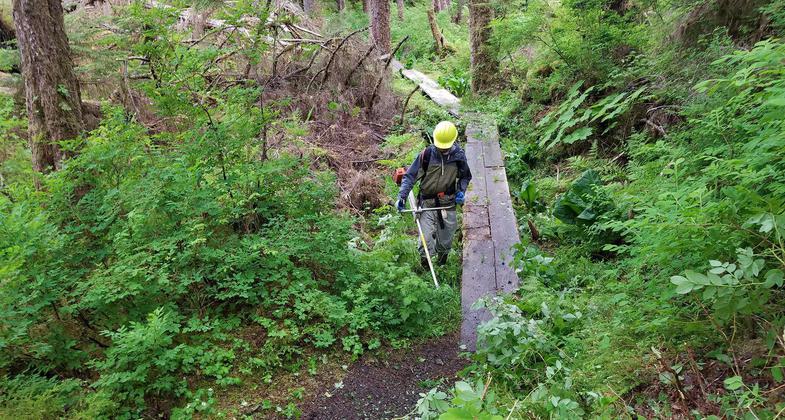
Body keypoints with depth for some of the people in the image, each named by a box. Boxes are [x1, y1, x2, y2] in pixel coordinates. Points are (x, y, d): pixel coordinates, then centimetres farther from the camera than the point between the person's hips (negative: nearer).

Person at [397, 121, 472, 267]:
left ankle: (442, 264, 42)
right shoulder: (427, 154, -14)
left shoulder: (459, 155, -6)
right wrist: (402, 196, -19)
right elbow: (410, 175, -9)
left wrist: (461, 191, -7)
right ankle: (425, 269, 17)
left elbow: (466, 176, 12)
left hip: (448, 203, 2)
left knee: (446, 238, 14)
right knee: (426, 238, -8)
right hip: (428, 203, -2)